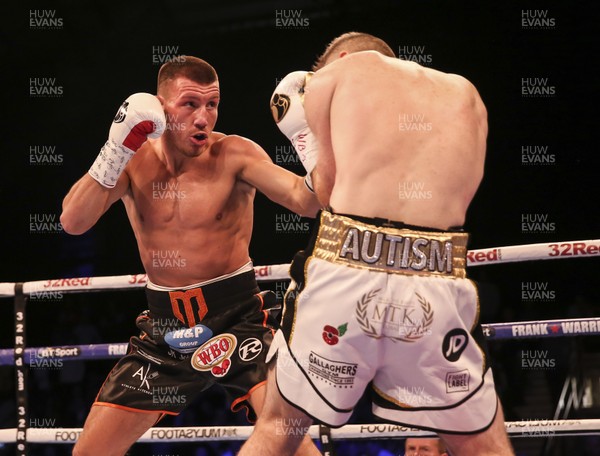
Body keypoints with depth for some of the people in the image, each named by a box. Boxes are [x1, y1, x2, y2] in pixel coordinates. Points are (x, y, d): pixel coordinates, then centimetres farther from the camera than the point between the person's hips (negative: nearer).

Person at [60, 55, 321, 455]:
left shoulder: (234, 155, -11)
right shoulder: (134, 161, -1)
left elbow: (306, 202, -23)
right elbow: (73, 223, -13)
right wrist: (116, 149, -21)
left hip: (238, 316, -3)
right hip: (166, 326, 3)